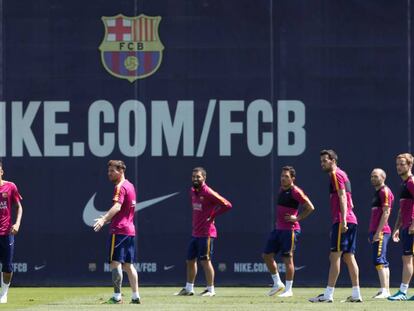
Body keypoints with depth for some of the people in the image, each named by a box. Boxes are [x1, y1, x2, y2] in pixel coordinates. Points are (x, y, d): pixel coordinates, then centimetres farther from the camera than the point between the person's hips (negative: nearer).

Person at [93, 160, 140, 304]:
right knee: (128, 265, 12)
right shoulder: (130, 186, 18)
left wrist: (104, 219, -40)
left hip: (119, 230, -9)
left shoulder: (120, 187, -11)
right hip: (130, 230, 9)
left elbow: (117, 206, -27)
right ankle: (136, 296, 12)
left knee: (115, 262, -10)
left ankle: (117, 296, -14)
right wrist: (108, 218, 40)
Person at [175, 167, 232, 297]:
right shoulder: (192, 192, 11)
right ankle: (188, 289, 22)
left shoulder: (208, 193, -14)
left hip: (206, 233, -9)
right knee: (190, 260, 13)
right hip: (195, 232, 9)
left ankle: (210, 289, 2)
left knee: (205, 261, -6)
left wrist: (212, 215, -12)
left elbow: (227, 205, -18)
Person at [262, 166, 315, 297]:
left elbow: (310, 207, -14)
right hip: (278, 228, 9)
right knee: (267, 255, 9)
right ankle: (277, 283, 21)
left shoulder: (295, 192, -13)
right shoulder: (281, 189, 13)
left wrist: (297, 218, -15)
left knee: (288, 258, -5)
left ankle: (288, 289, 3)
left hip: (289, 230, -9)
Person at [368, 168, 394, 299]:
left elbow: (386, 212, -16)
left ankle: (384, 291, -19)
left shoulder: (385, 191, -8)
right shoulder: (377, 192, 21)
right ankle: (386, 291, 11)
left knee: (379, 260, -15)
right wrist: (372, 233, 22)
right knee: (382, 262, 10)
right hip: (375, 231, 10)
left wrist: (378, 232, -21)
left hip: (381, 231, -10)